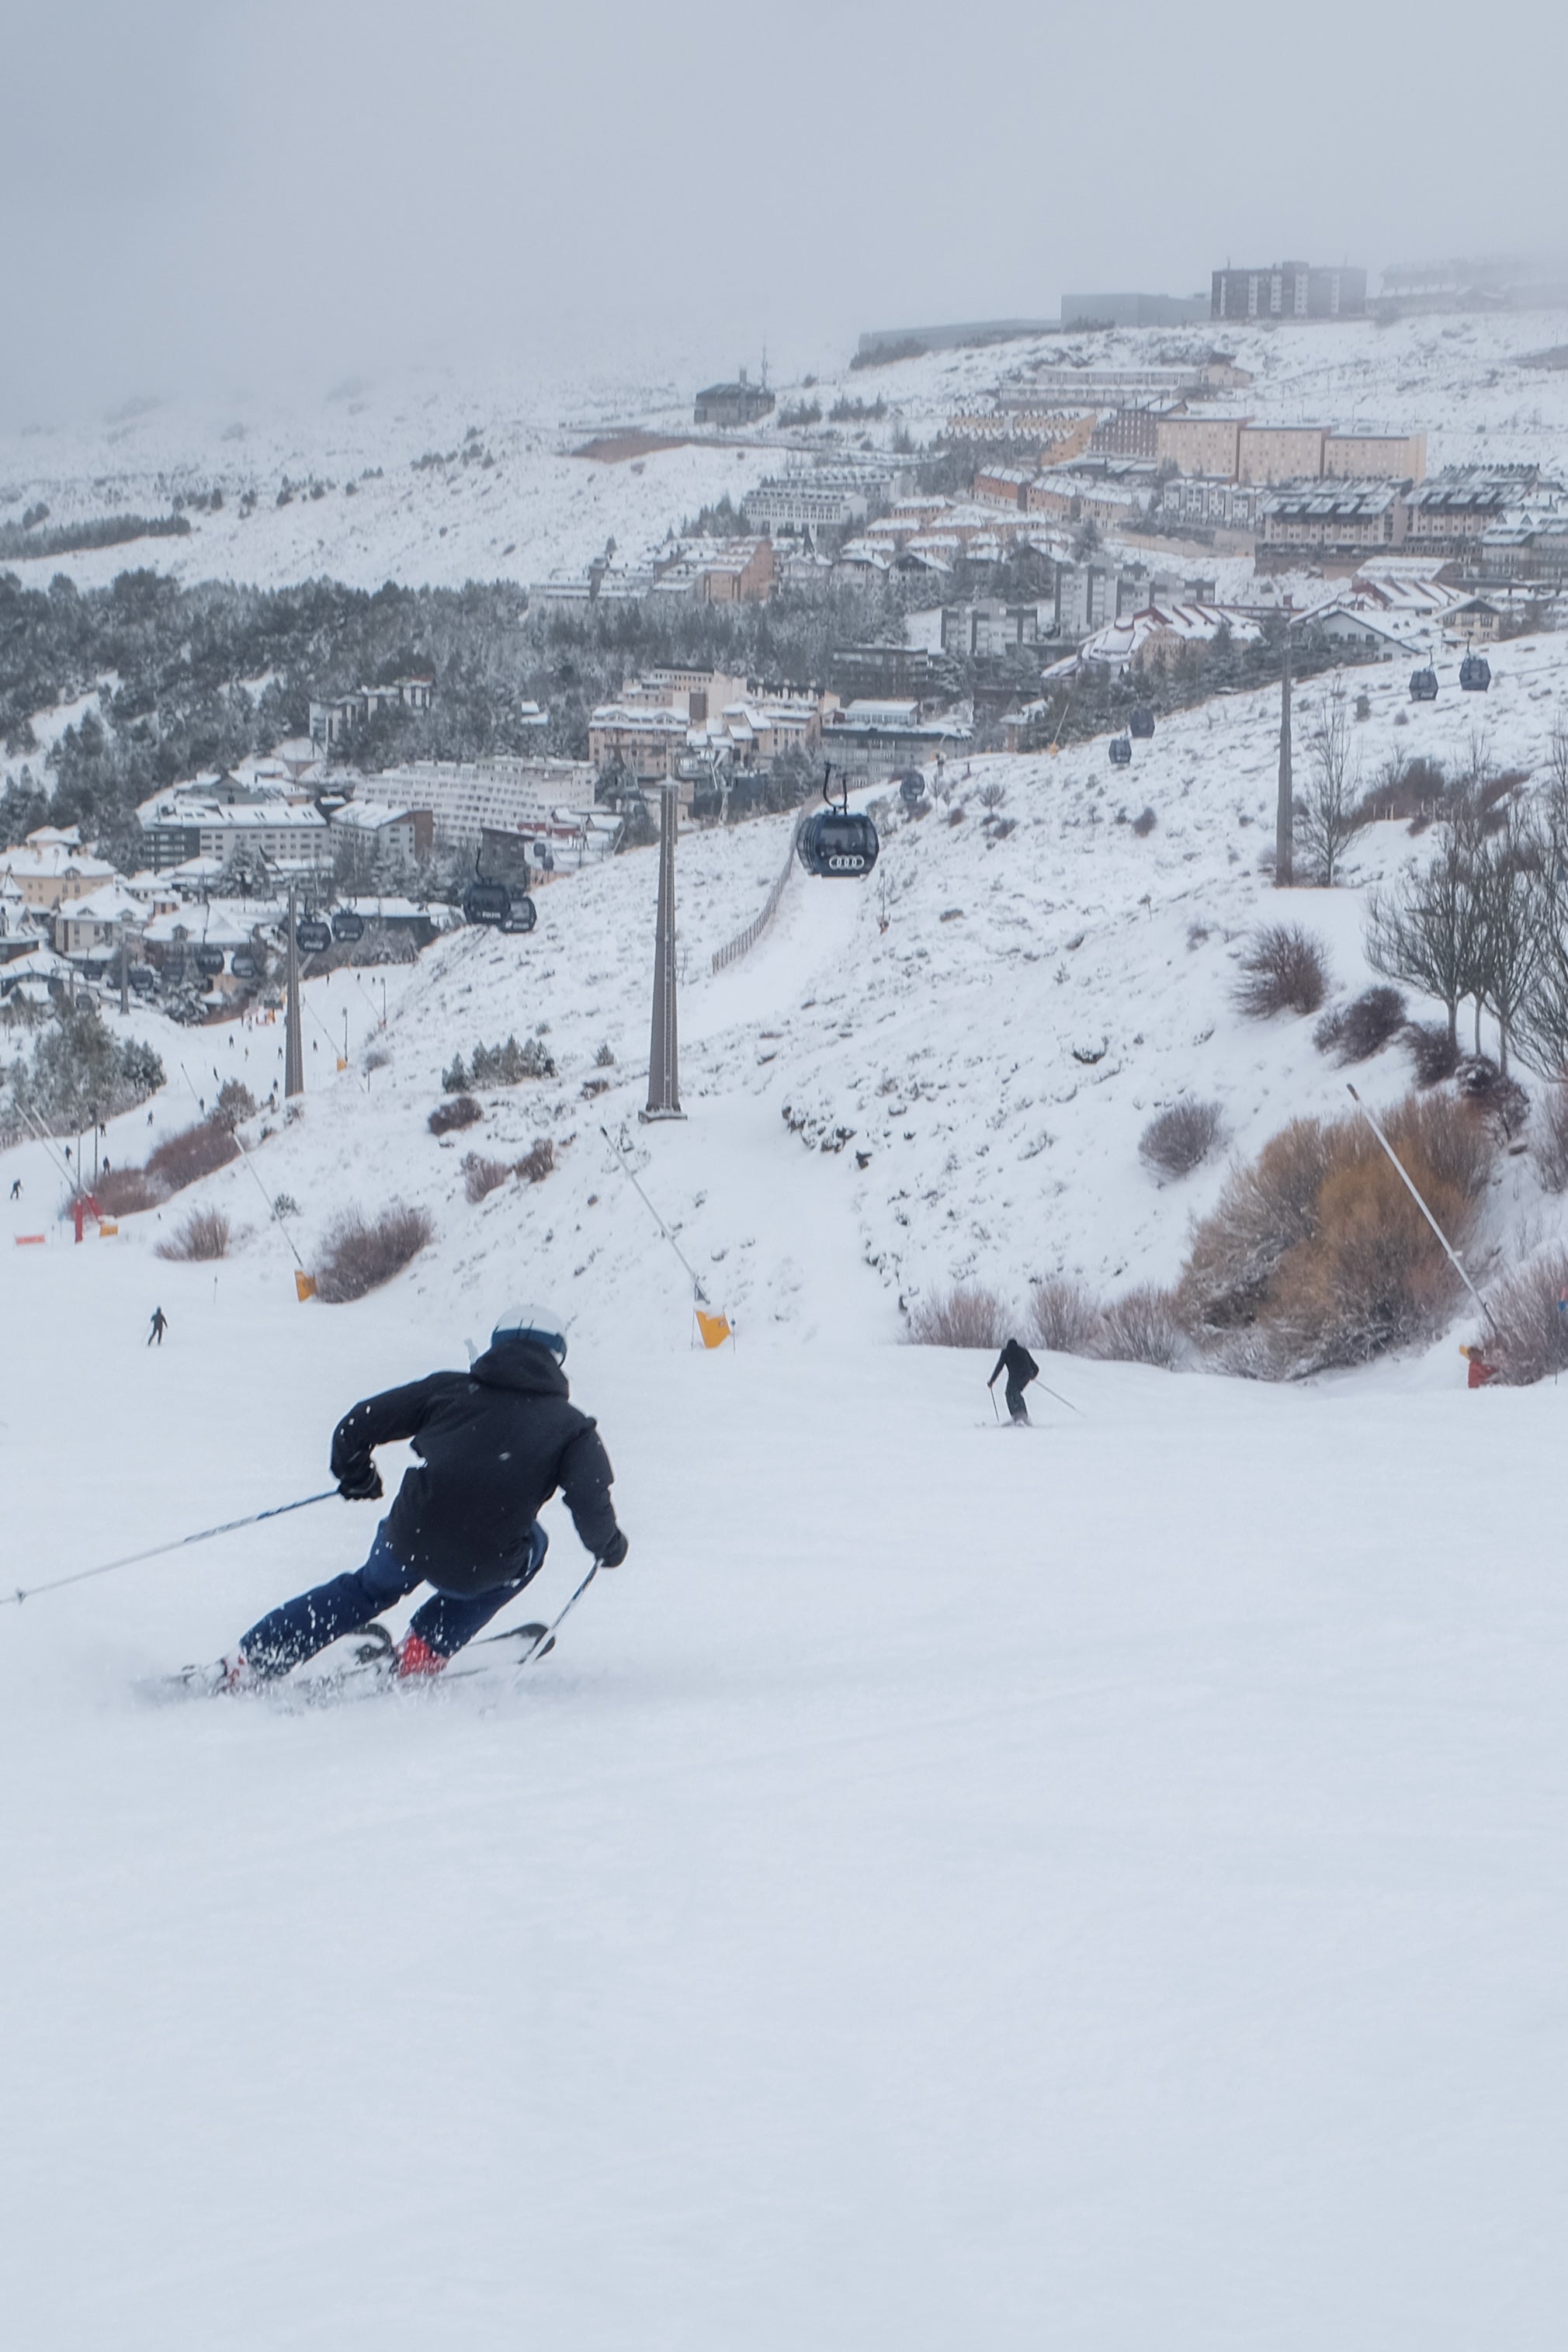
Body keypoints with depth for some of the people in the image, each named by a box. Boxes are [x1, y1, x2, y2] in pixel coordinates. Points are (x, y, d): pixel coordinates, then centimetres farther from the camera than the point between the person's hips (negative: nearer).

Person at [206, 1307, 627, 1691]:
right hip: (478, 1572, -2)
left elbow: (356, 1426, 11)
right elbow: (591, 1504, -9)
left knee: (367, 1591, 35)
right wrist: (608, 1546, 12)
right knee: (531, 1544, 32)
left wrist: (354, 1476, 31)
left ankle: (248, 1663, 30)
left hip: (407, 1544, 2)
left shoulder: (450, 1389, 10)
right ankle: (427, 1651, 23)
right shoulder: (572, 1428, 4)